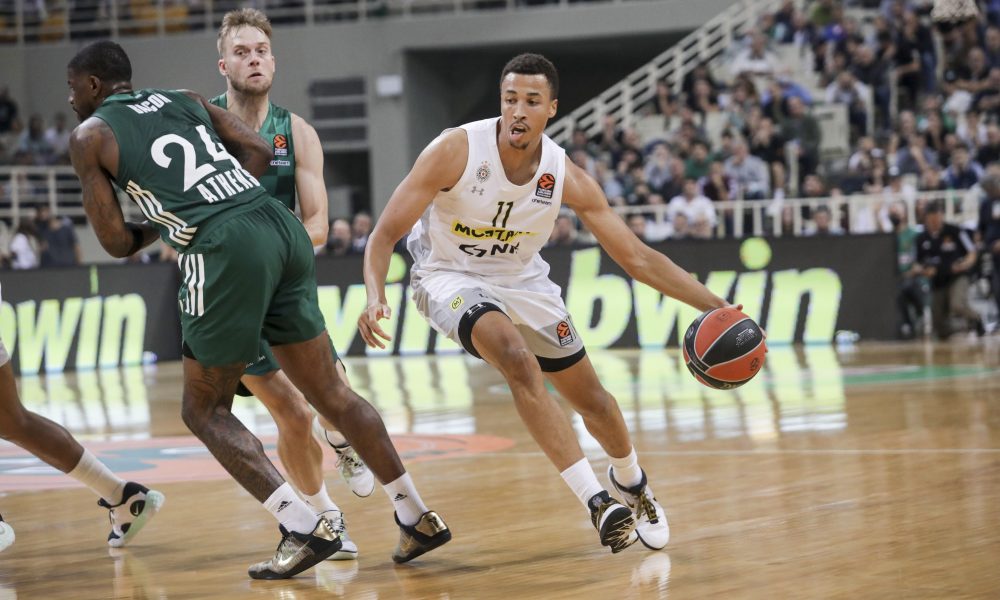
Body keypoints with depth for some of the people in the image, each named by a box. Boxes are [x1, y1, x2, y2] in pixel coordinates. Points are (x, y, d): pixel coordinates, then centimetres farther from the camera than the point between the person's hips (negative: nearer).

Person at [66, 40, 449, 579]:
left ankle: (304, 528, -4)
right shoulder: (187, 99, 26)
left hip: (226, 250, -6)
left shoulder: (90, 136, 10)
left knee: (204, 411, 9)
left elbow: (117, 243, 7)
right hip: (283, 228, 6)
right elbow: (258, 152, 16)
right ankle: (417, 518, 16)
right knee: (329, 392, 15)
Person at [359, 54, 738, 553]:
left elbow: (637, 257, -11)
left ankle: (631, 482, 45)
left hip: (523, 282, 4)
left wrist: (715, 307, -19)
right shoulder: (456, 151, -26)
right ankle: (596, 503, -30)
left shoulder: (567, 178, -18)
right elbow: (385, 234, -23)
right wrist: (375, 296, -41)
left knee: (591, 399, 10)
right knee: (517, 359, -32)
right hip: (451, 277, -4)